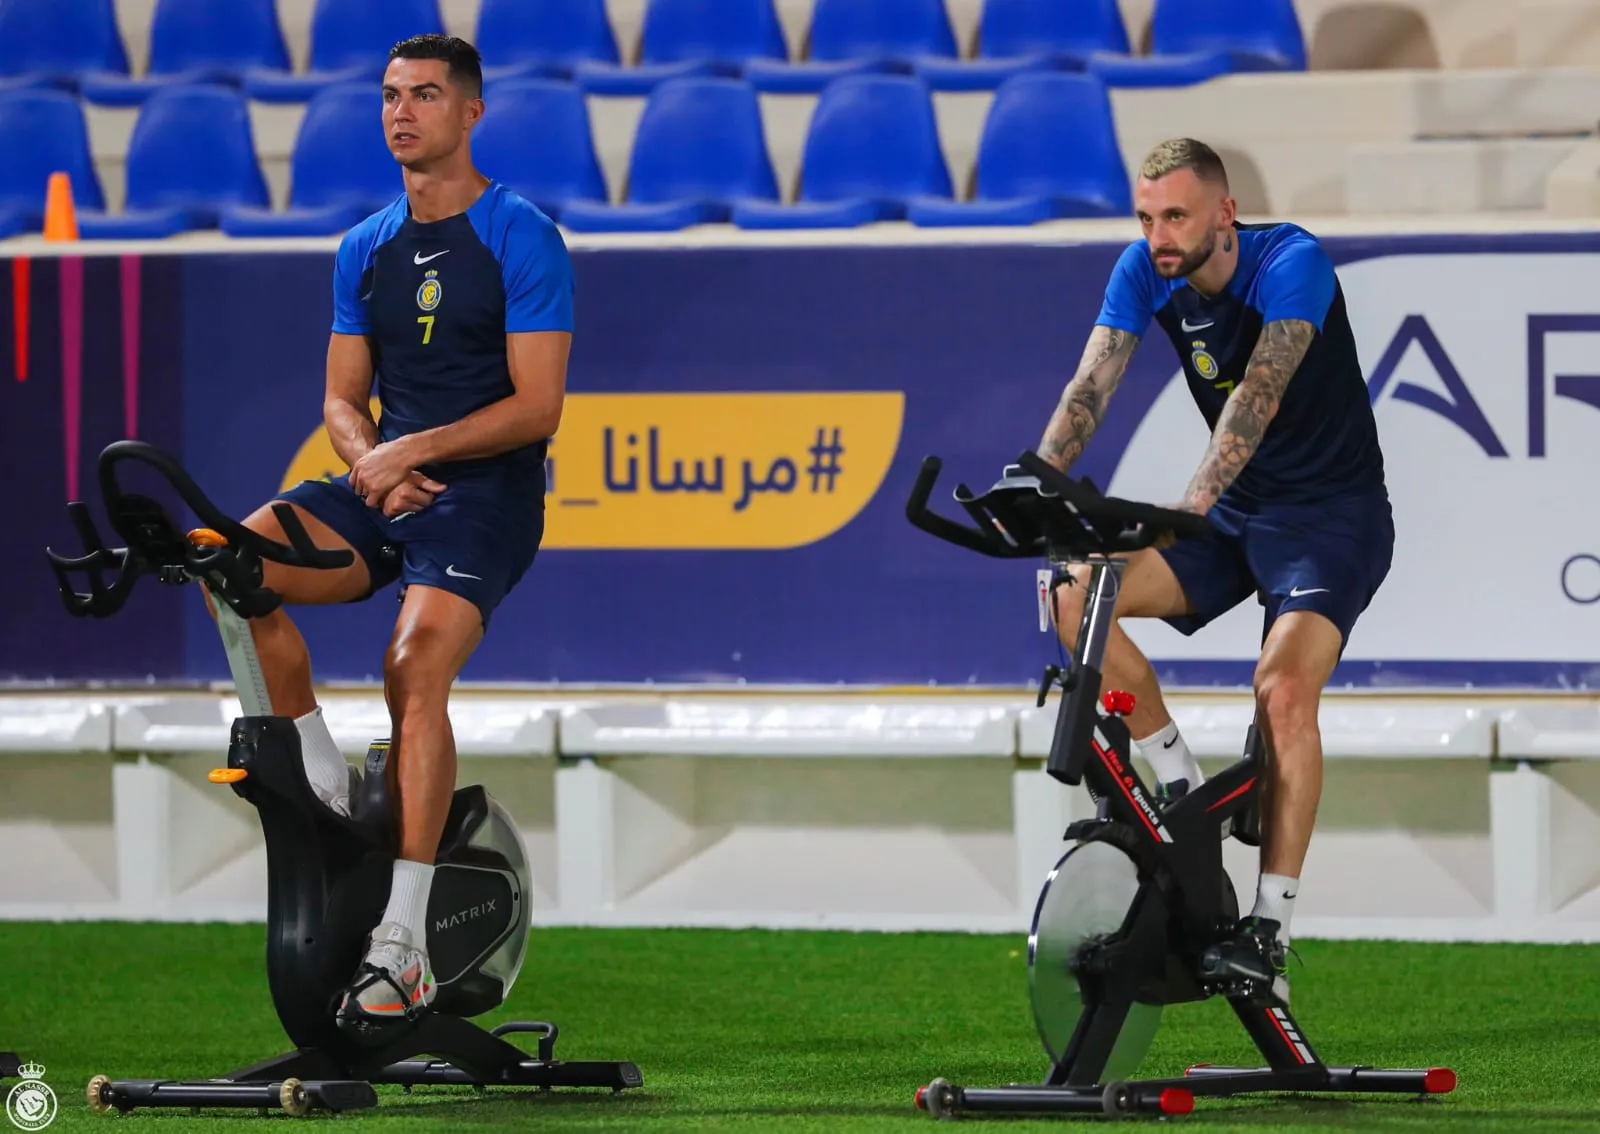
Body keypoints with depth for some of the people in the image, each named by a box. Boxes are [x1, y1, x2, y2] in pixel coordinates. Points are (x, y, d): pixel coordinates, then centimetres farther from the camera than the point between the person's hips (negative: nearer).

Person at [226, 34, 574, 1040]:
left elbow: (537, 406, -10)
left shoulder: (523, 239, -5)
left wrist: (416, 450, -18)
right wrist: (371, 463, -7)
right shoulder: (366, 249, 14)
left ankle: (405, 941, -30)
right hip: (388, 482, 6)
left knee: (416, 670, -28)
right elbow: (344, 398, 15)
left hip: (485, 494, -6)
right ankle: (322, 776, -8)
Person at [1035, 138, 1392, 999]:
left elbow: (1260, 391, -37)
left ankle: (1269, 933, -24)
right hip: (1236, 511, 6)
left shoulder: (1292, 264, -23)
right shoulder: (1144, 273, -6)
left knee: (1284, 686, -27)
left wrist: (1193, 505, -50)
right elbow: (1092, 384, -15)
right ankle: (1183, 791, -2)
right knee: (1076, 597, -15)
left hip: (1332, 515, -6)